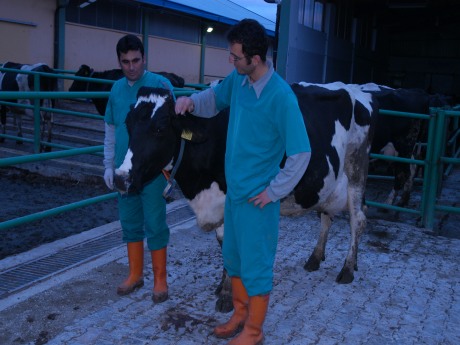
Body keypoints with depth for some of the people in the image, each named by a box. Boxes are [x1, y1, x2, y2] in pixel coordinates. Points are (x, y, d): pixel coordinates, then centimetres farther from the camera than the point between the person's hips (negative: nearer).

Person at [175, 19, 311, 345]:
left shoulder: (281, 96, -22)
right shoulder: (237, 80, -1)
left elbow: (301, 153, -18)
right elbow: (215, 97, 20)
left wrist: (274, 191, -14)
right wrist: (192, 101, -2)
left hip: (257, 198, -7)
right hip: (234, 190, 8)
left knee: (256, 266, 7)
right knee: (233, 258, 20)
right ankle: (240, 314, 40)